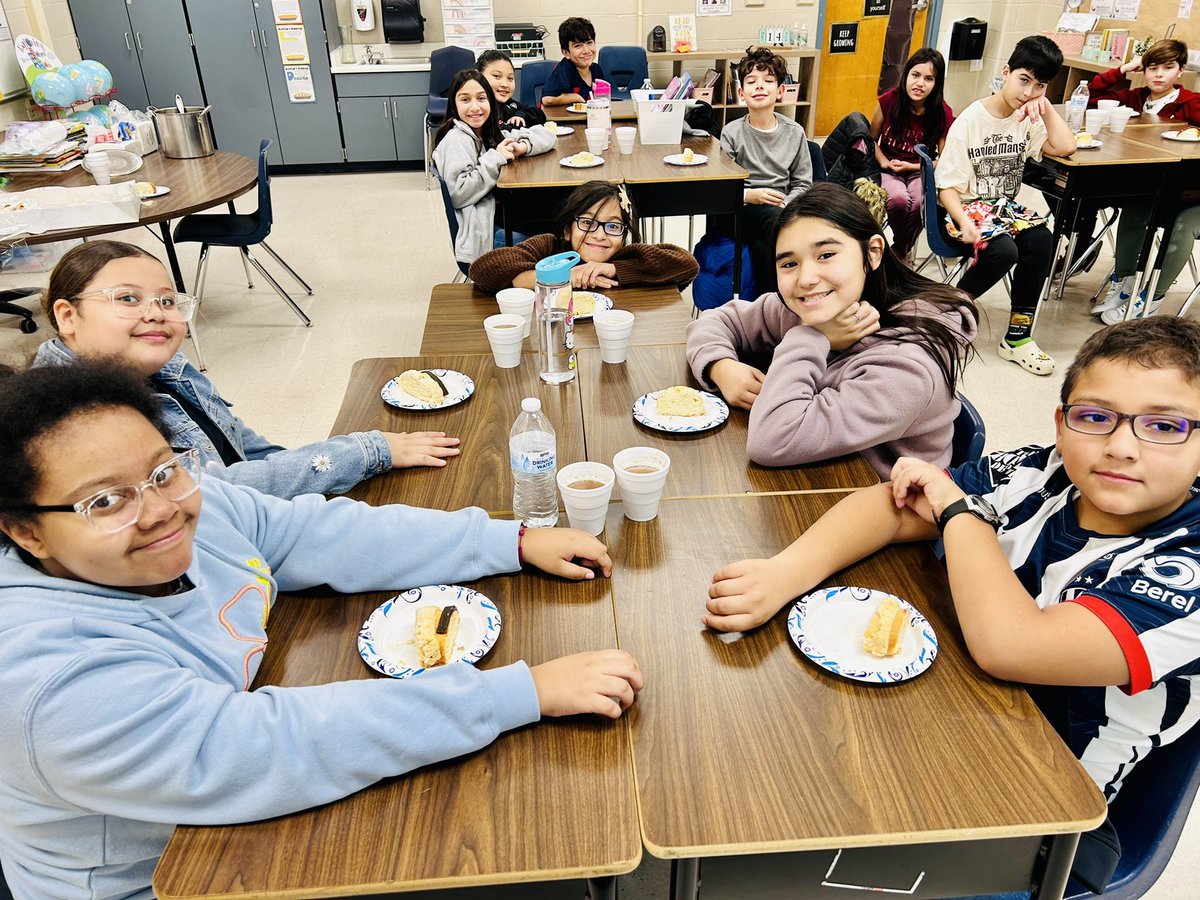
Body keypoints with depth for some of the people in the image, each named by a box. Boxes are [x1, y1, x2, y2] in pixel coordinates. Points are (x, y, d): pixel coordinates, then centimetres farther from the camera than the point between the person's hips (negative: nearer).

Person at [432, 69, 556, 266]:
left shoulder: (490, 133, 11)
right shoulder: (456, 141, -12)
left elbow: (546, 137, 11)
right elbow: (457, 194, -22)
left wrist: (523, 146, -11)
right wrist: (495, 159, -19)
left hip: (497, 216, 8)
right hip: (480, 237, -7)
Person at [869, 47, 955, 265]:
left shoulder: (944, 114, -9)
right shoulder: (889, 101, -9)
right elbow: (872, 138, 7)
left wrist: (911, 166, -12)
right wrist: (884, 162, -9)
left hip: (921, 171, 0)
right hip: (889, 170, 0)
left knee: (919, 203, -34)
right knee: (898, 198, -35)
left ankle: (899, 252, -2)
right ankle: (906, 249, -1)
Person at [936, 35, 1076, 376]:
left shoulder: (1029, 120, 7)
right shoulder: (970, 121, -9)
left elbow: (1065, 147, -11)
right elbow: (947, 186, -13)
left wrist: (1046, 106, -9)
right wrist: (964, 223, -30)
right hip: (964, 210, -5)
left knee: (1041, 241, -26)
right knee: (1004, 250, -33)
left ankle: (1017, 336, -16)